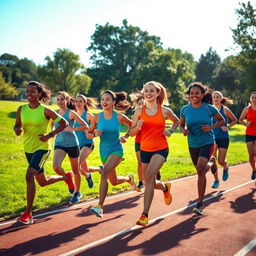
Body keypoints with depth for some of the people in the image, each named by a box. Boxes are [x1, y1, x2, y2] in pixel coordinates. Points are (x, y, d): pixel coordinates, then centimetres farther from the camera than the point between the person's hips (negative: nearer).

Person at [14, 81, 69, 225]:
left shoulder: (45, 111, -13)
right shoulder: (21, 109, -1)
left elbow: (64, 123, -7)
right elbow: (17, 125, 12)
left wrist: (50, 135, -16)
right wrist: (18, 130, -12)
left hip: (42, 148, -6)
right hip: (28, 149, 6)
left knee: (29, 175, -25)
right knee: (43, 182, 18)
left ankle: (28, 213, -15)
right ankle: (66, 177, 48)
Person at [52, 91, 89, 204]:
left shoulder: (71, 113, -10)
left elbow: (85, 126, -12)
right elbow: (52, 125, 26)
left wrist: (72, 129, -22)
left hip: (72, 144, -3)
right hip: (59, 144, 3)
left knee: (75, 170, 9)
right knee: (56, 167, -19)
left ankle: (77, 192, 30)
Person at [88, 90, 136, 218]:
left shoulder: (119, 117, -10)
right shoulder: (97, 117, -5)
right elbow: (88, 133, 4)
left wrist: (126, 136, -6)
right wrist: (95, 134, -17)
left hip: (116, 150, -4)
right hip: (104, 151, 4)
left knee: (104, 173, -28)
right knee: (114, 181, 18)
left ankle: (100, 207, -27)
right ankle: (129, 178, 53)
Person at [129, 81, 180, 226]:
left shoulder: (165, 111, -2)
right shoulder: (139, 111, 0)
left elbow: (176, 121, 18)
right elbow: (132, 133, 4)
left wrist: (170, 131, 0)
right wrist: (138, 127, -17)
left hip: (161, 149, -3)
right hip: (145, 150, 3)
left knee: (149, 176, -25)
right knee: (150, 183, 11)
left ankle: (145, 215, -21)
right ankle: (165, 187, 49)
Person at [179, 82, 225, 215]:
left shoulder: (209, 108, -10)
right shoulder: (185, 109, -4)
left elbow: (222, 120, 5)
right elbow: (181, 124, 10)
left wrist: (211, 127, -13)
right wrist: (183, 130, -13)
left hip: (207, 143, -4)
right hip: (192, 144, 4)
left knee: (201, 169, -22)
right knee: (200, 171, 19)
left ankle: (199, 204, -13)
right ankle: (211, 162, 59)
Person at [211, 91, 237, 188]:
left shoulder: (225, 110, -5)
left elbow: (235, 120, 7)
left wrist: (228, 127, -8)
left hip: (223, 138, -2)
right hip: (212, 138, 2)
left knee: (221, 161, 0)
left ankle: (225, 168, 37)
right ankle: (216, 180, 10)